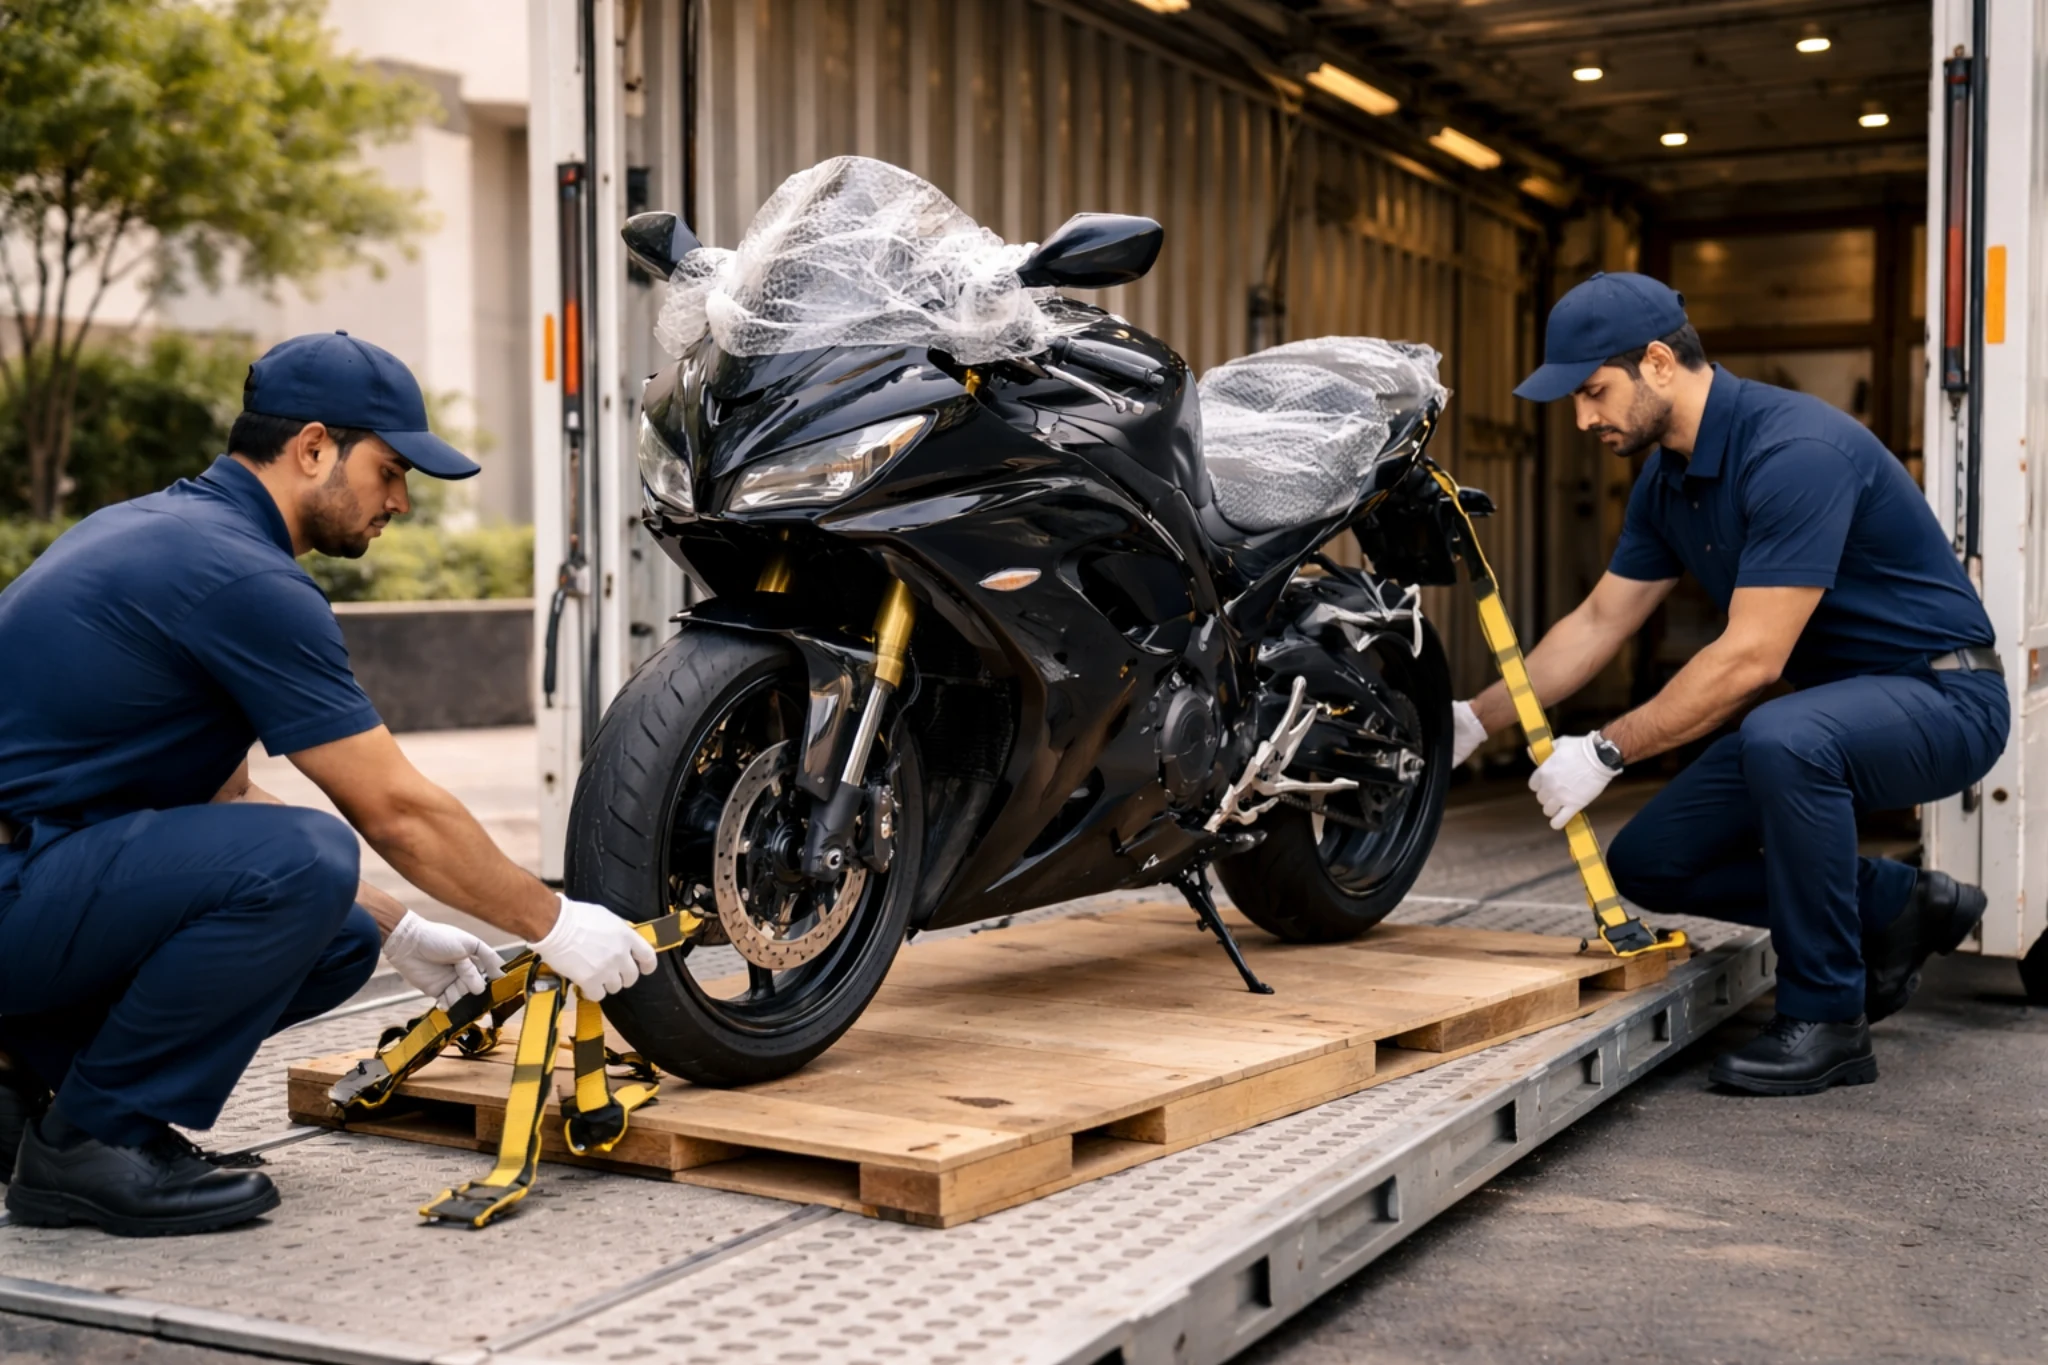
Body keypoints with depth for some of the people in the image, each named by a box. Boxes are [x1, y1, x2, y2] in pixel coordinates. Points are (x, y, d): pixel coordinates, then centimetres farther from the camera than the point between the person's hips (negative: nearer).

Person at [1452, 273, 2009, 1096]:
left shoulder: (1796, 451, -27)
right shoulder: (1667, 479, 3)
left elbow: (1752, 658, -30)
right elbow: (1599, 625, 11)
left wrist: (1606, 752, -24)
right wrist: (1477, 720, 5)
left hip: (1939, 695, -9)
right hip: (1828, 701, 9)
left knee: (1782, 739, -40)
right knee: (1647, 864, 1)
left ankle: (1826, 1019, -21)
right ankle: (1896, 907, 14)